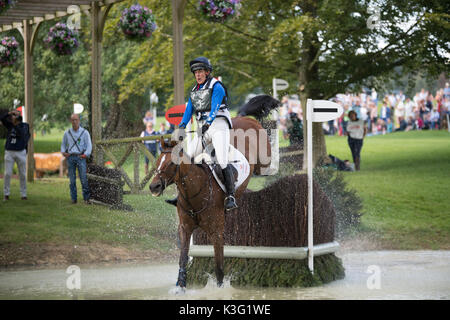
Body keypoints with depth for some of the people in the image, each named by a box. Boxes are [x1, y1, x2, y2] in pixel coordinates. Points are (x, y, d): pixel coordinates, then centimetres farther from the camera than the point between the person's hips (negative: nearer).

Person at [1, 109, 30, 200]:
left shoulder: (24, 126, -1)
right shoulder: (9, 125, 5)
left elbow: (21, 133, -20)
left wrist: (16, 124, -27)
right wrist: (10, 112, -22)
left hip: (21, 153, -1)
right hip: (9, 152, 1)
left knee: (23, 174, 3)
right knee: (7, 174, -3)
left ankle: (23, 194, 12)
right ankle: (6, 194, 6)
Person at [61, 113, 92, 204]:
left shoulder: (84, 132, 3)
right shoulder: (67, 133, 11)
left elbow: (89, 145, 1)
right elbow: (63, 144, 21)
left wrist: (86, 154, -13)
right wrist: (63, 152, 2)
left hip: (81, 157, -2)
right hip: (70, 157, 2)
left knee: (84, 179, -9)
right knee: (72, 180, 2)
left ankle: (86, 198, -6)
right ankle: (73, 199, 7)